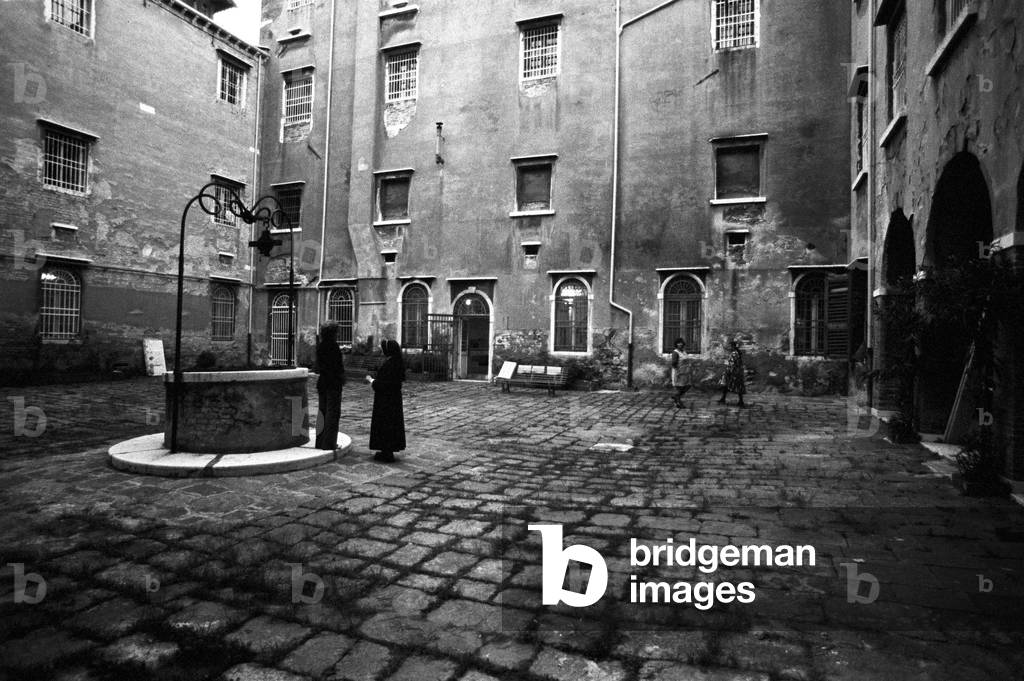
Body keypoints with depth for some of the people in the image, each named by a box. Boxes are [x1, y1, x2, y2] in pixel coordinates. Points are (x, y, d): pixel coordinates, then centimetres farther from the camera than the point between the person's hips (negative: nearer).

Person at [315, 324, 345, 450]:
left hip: (322, 382, 7)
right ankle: (329, 443, 3)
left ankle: (320, 442, 22)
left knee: (323, 411, 15)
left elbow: (318, 366, 10)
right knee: (332, 413, 0)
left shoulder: (319, 346, 6)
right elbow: (339, 366, -19)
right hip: (333, 383, -7)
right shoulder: (333, 347, -15)